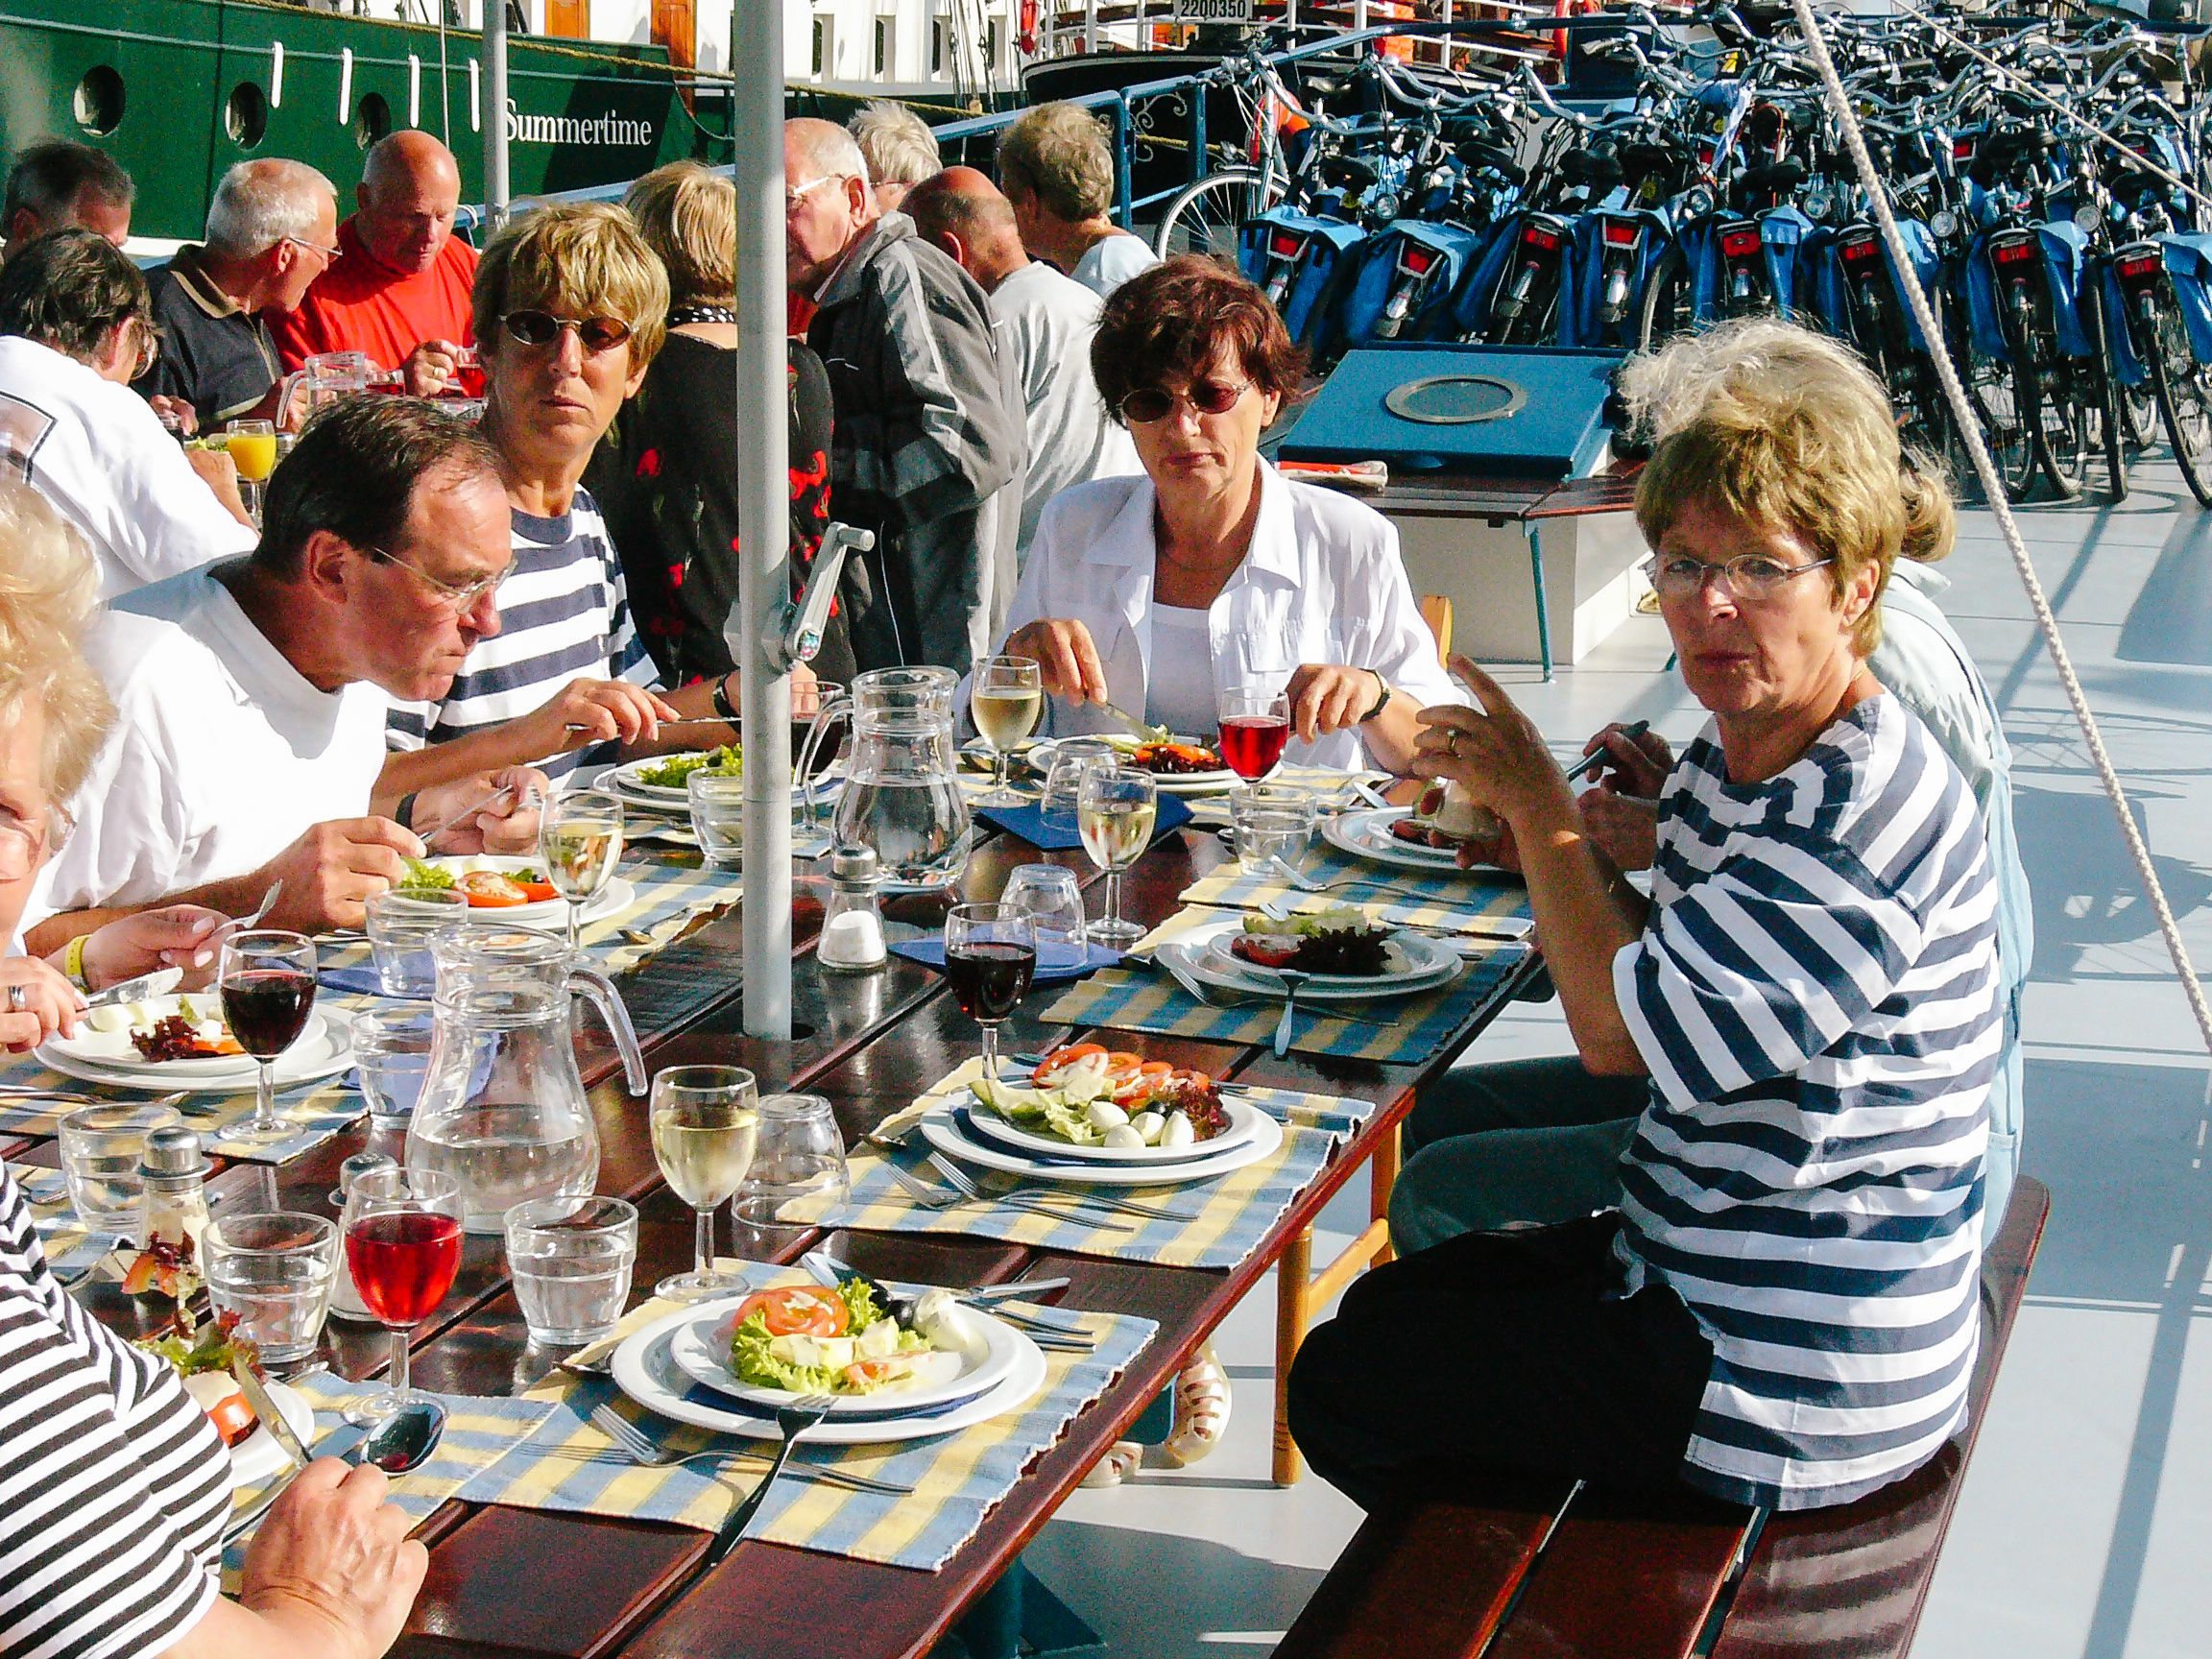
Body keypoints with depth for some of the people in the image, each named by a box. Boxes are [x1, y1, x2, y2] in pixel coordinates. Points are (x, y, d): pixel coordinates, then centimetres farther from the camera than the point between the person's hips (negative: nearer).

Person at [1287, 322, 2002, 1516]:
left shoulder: (1874, 816, -25)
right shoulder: (1730, 762, 7)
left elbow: (1624, 1033, -24)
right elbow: (1658, 983, 11)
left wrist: (1540, 806, -12)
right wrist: (1529, 824, -3)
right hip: (1709, 1284, 10)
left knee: (1341, 1384, 4)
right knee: (1389, 1308, 26)